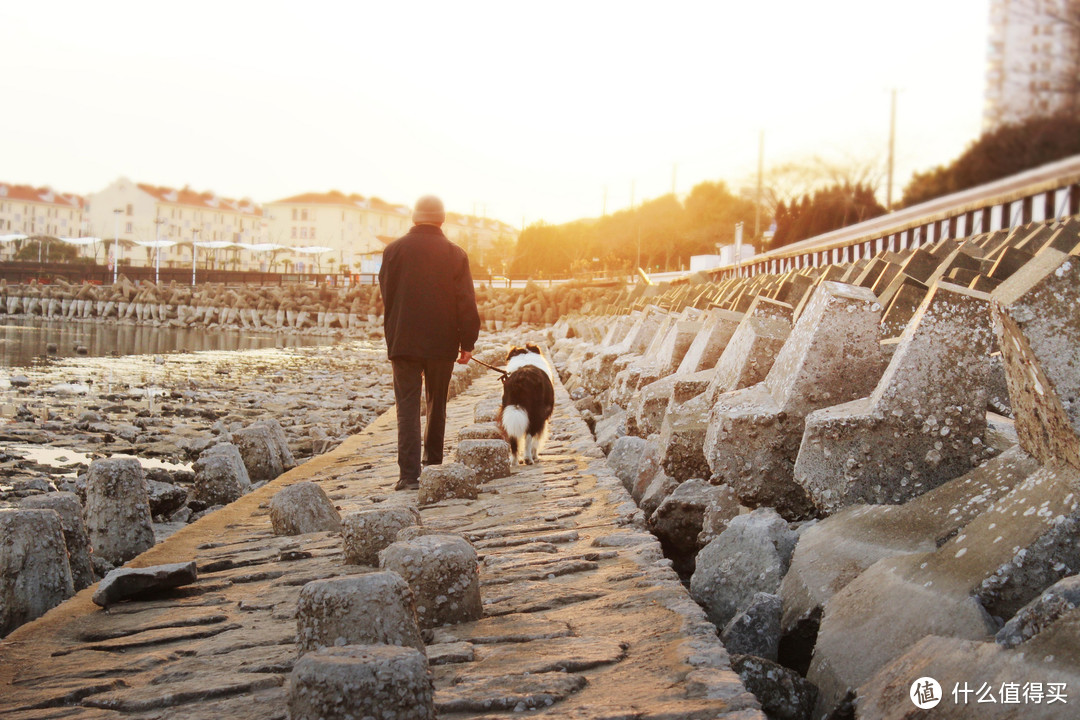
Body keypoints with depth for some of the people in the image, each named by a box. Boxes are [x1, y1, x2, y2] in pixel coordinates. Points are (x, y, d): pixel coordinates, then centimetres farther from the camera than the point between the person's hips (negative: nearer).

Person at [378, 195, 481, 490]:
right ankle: (433, 460, 30)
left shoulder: (395, 250, -2)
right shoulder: (455, 254, -2)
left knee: (408, 406, -1)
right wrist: (467, 341, 3)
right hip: (442, 343, 1)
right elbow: (466, 302, -3)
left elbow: (386, 297, 5)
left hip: (404, 341, -1)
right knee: (437, 403, 18)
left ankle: (409, 473, -10)